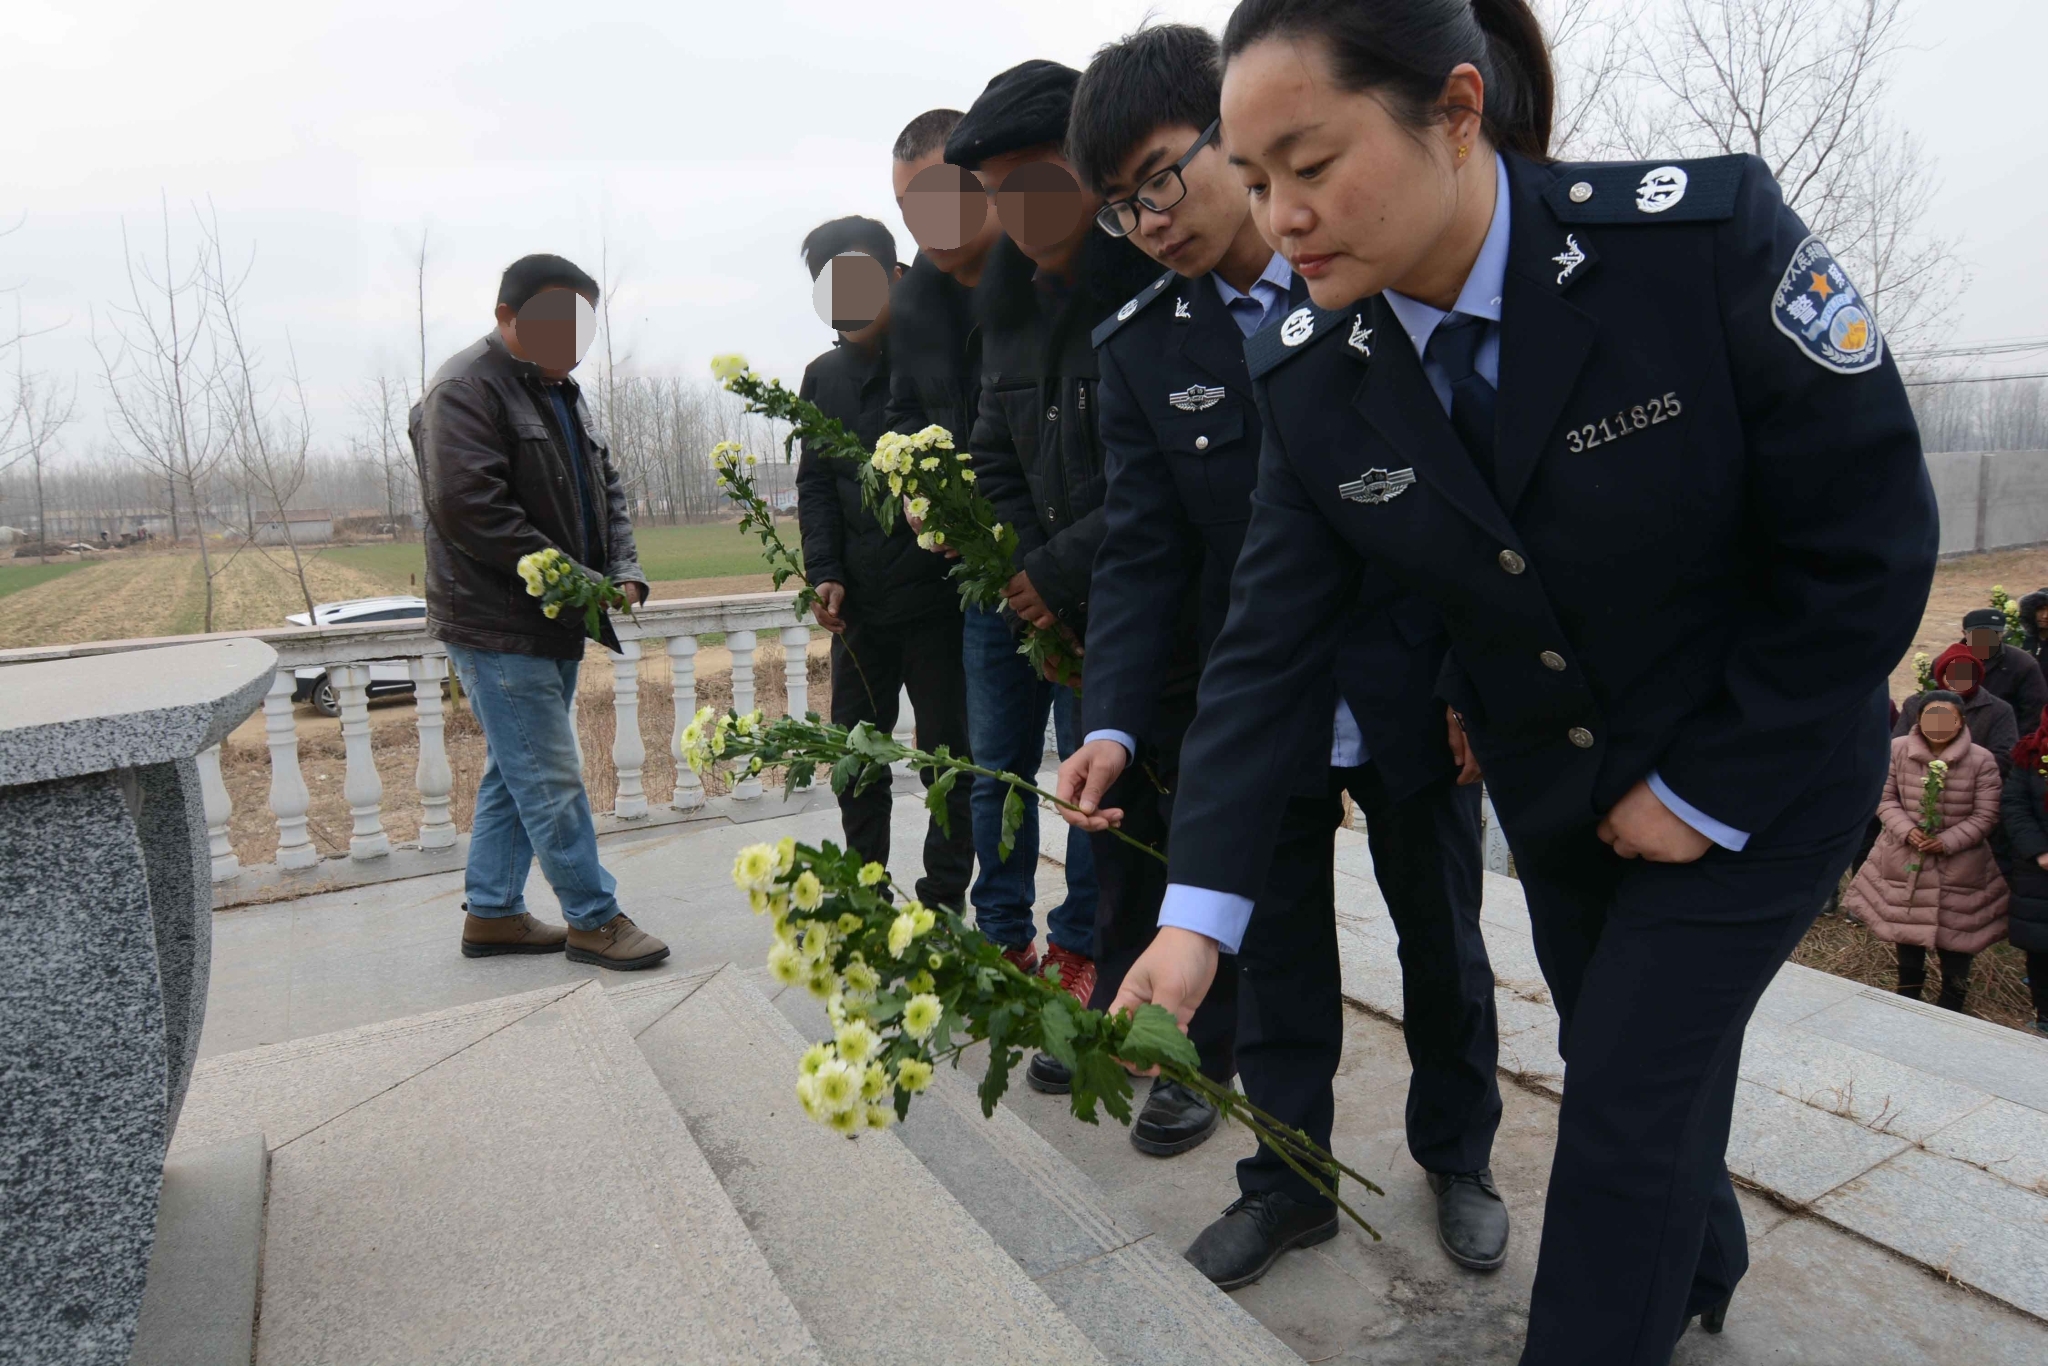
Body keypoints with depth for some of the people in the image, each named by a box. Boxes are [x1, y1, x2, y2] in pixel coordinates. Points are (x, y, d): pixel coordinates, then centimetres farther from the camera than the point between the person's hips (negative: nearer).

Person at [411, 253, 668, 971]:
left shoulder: (558, 391, 16)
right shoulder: (465, 389, -13)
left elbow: (605, 488, 18)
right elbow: (467, 509, -23)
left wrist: (624, 570, 0)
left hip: (552, 623, 10)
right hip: (497, 628, -9)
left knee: (514, 774, 16)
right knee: (552, 781, -4)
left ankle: (491, 912, 27)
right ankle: (595, 919, 8)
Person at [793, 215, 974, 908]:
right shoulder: (824, 376, 11)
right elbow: (815, 483, 11)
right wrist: (824, 572, -1)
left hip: (937, 595, -5)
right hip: (859, 603, 5)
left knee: (947, 753, 4)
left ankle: (944, 899, 18)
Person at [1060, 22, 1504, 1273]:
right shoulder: (1139, 349, -3)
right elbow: (1143, 551, -7)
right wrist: (1115, 726, -19)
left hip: (1417, 697, -1)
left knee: (1444, 943, 16)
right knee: (1276, 957, 13)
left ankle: (1459, 1156, 42)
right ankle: (1286, 1184, 34)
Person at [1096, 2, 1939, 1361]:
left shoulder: (1708, 233, -26)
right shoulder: (1309, 376, -14)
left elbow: (1869, 544, -19)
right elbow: (1266, 647, -15)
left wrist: (1708, 791, -15)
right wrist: (1199, 913, -22)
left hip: (1762, 774, -4)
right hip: (1550, 782, 4)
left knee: (1625, 1098, 0)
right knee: (1624, 1061, 22)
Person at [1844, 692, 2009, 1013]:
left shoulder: (1981, 760, -12)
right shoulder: (1897, 750, -8)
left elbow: (1986, 816, -9)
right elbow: (1885, 798, -1)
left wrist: (1947, 841, -21)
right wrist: (1906, 830, -17)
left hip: (1959, 866, -2)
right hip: (1904, 859, 2)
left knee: (1954, 935, 5)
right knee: (1907, 928, 16)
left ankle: (1950, 1005, 25)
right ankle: (1907, 997, 37)